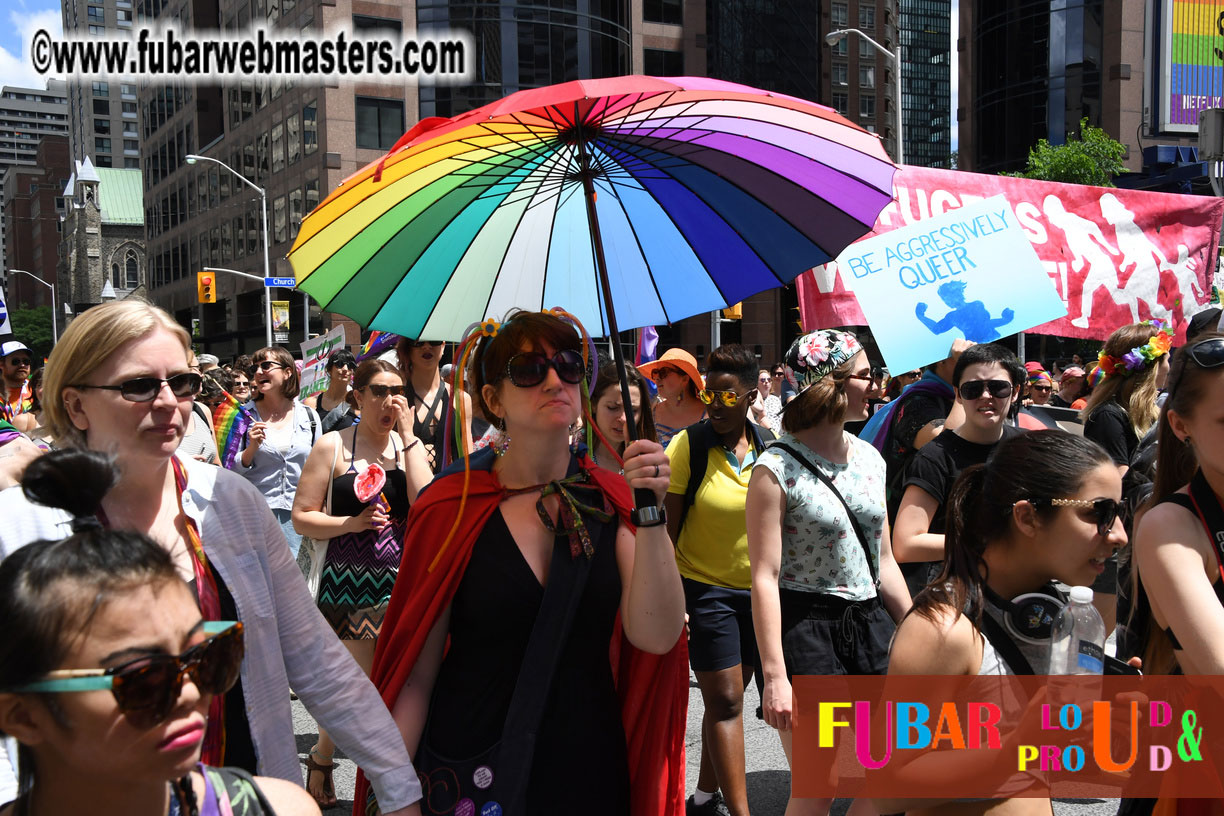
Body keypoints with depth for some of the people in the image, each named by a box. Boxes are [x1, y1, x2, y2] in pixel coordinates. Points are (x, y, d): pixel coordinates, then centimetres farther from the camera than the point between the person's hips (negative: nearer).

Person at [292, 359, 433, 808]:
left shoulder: (410, 445, 7)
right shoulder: (333, 446, 0)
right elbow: (302, 517, -1)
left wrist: (409, 438, -10)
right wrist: (351, 523, -16)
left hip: (401, 581, 3)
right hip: (349, 582, -3)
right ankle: (321, 759, 29)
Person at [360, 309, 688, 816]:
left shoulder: (611, 501, -3)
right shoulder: (452, 508, -8)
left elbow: (656, 636, -14)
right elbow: (416, 672, -6)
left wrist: (650, 515, -24)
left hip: (588, 774, 2)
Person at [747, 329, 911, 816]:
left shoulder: (869, 458, 9)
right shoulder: (777, 468, -12)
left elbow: (883, 561, 15)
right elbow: (765, 578, -15)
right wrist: (774, 675, -19)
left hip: (869, 623, 7)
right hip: (807, 627, -6)